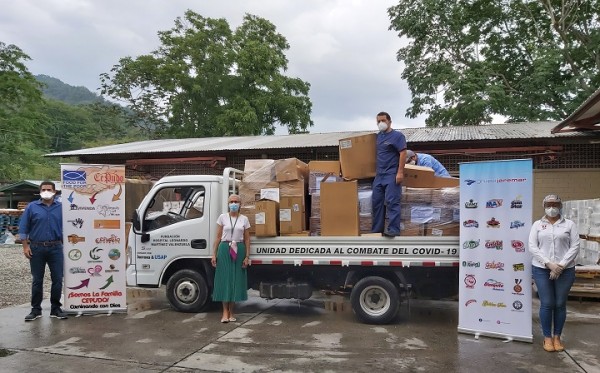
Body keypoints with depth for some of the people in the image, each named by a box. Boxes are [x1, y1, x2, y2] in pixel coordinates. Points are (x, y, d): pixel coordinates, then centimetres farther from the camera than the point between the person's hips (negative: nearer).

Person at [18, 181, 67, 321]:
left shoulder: (61, 207, 5)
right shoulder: (32, 207, 2)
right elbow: (23, 228, 3)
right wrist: (25, 246, -3)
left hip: (55, 248, 1)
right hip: (36, 248, -1)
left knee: (57, 279, 3)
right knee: (37, 280, 8)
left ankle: (55, 308, 14)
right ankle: (36, 309, 17)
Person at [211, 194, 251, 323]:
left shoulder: (244, 219, 5)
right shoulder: (222, 217, 3)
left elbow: (247, 239, 6)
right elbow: (218, 237, 4)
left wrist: (247, 256, 1)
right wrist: (214, 254, -1)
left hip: (239, 250, 1)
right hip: (225, 249, -1)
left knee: (236, 279, 4)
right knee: (224, 279, -1)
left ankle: (231, 312, 14)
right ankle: (225, 312, 5)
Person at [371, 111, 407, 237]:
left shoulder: (397, 135, -5)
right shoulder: (378, 136, 15)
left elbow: (403, 153, -12)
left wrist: (400, 172, -19)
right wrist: (375, 170, 18)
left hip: (392, 175, -7)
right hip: (379, 175, 7)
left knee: (391, 202, -11)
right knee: (376, 202, 7)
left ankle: (394, 229, -8)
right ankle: (376, 230, 13)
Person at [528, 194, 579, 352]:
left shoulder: (569, 224, 5)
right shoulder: (537, 225, 6)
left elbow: (575, 247, -1)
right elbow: (532, 247, -1)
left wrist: (561, 265, -12)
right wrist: (549, 264, -13)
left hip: (565, 270, 0)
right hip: (541, 269, 0)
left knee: (560, 304, 5)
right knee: (547, 304, 0)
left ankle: (557, 337, 19)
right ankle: (547, 338, 13)